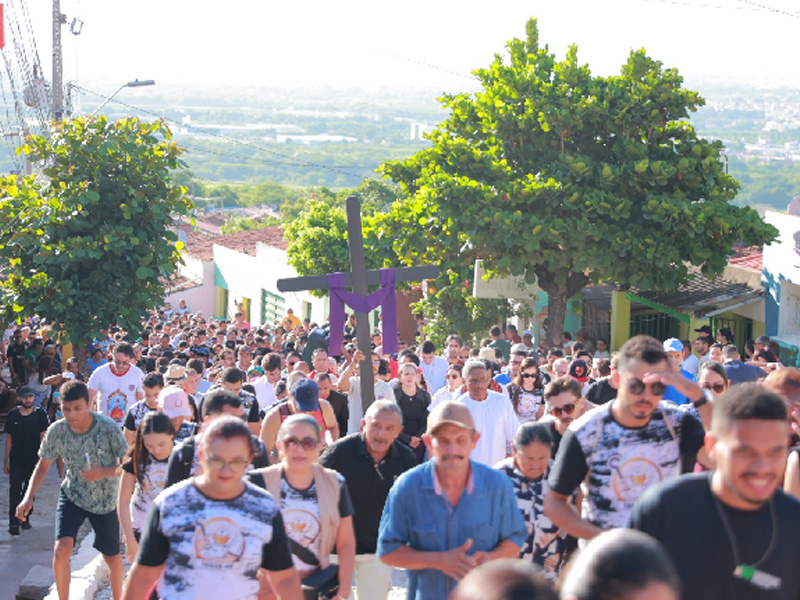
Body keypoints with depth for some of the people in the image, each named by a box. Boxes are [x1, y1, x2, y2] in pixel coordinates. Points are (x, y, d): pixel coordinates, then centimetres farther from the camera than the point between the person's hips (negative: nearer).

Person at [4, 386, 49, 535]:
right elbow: (9, 439, 7)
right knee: (15, 490, -11)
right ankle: (13, 523, -15)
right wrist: (6, 461, 5)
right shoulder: (12, 415, 3)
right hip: (16, 460, 0)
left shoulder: (40, 415, -2)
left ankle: (25, 518, 27)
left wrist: (41, 459, -9)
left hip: (33, 459, 0)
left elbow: (43, 437, -3)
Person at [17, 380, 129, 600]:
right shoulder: (56, 431, -17)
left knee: (112, 556, 13)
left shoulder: (108, 428, -26)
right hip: (72, 496, 1)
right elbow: (43, 466, -2)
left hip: (105, 500, -1)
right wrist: (28, 497, -14)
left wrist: (103, 473, -36)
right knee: (61, 548, -18)